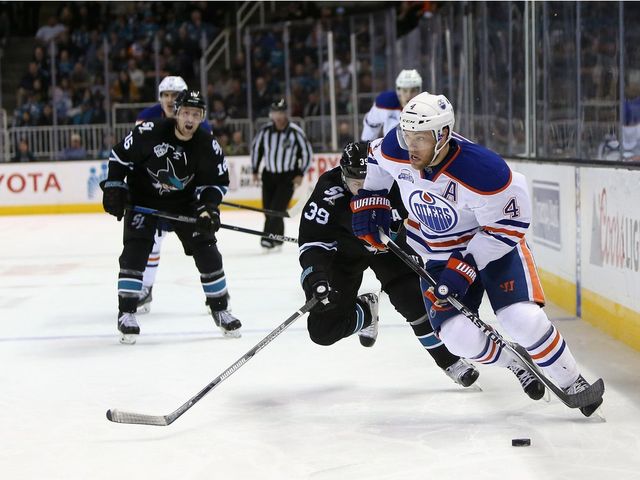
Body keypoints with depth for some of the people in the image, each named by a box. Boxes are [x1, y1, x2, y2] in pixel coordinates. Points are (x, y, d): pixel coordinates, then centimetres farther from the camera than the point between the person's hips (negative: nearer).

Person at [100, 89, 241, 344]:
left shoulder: (208, 146, -15)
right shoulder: (148, 132, -23)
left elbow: (217, 181, -5)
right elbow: (119, 155, -10)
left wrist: (208, 206, -21)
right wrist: (113, 188, -13)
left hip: (184, 203, 2)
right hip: (142, 200, -2)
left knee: (206, 251, -3)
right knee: (135, 251, -17)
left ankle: (220, 309, 11)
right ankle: (126, 313, -11)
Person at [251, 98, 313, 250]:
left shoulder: (295, 132, -13)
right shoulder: (265, 130, -4)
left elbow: (307, 152, -5)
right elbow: (256, 148, 11)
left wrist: (300, 174, -8)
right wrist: (255, 170, 10)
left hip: (289, 177, -4)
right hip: (269, 175, 4)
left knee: (277, 208, -15)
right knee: (268, 209, 5)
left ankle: (269, 238, -14)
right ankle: (278, 236, 22)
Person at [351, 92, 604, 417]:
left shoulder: (483, 170, -34)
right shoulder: (395, 150, -19)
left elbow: (507, 225, -23)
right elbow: (375, 161, 8)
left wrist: (464, 267, -26)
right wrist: (368, 204, 2)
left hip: (494, 243, -4)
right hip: (437, 252, 4)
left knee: (523, 321, -20)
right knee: (459, 338, -12)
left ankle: (573, 385, 4)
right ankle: (517, 365, 19)